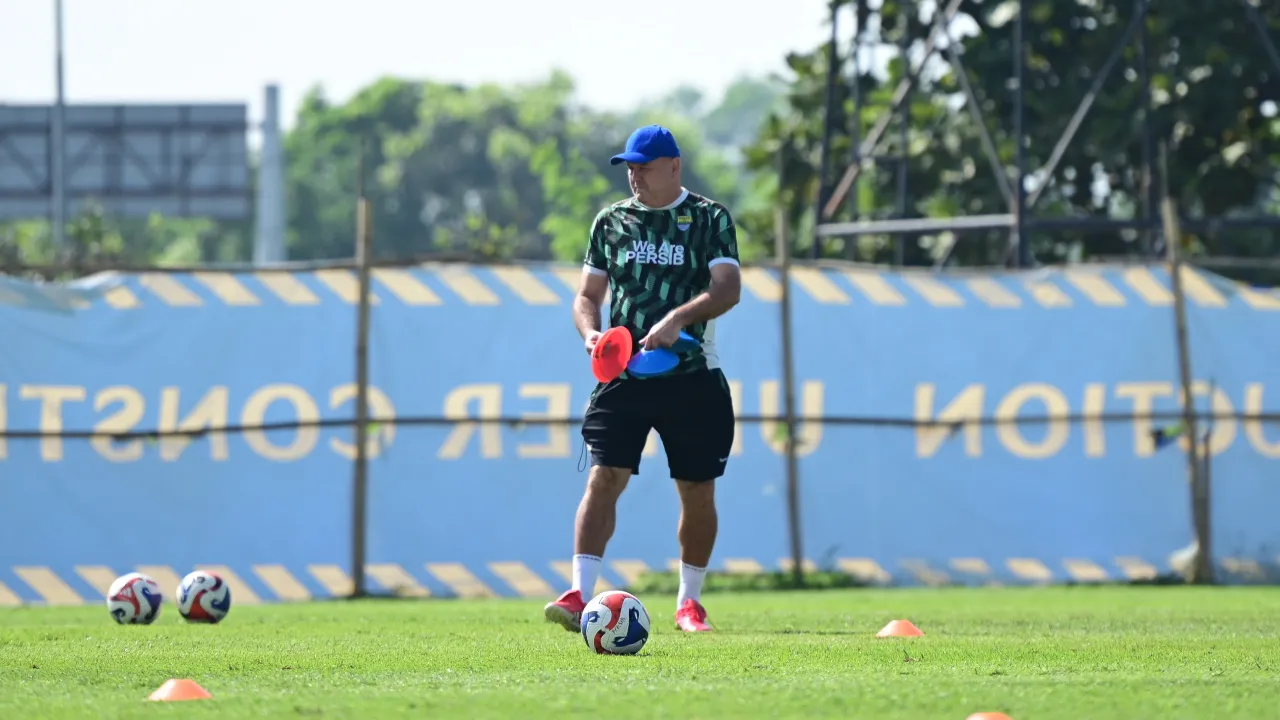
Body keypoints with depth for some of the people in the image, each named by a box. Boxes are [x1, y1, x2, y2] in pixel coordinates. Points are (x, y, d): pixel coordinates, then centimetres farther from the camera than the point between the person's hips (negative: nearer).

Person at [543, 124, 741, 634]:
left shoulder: (710, 219, 0)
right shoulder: (611, 222, 10)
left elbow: (727, 289, -12)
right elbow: (588, 294, 14)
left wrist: (678, 318, -27)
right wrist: (590, 332, -8)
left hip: (692, 376, -1)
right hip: (623, 373, 1)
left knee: (698, 491, 4)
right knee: (603, 477, -12)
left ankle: (689, 602, 19)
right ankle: (580, 596, -17)